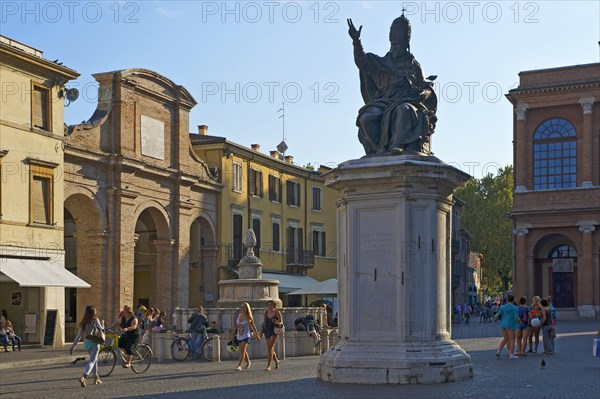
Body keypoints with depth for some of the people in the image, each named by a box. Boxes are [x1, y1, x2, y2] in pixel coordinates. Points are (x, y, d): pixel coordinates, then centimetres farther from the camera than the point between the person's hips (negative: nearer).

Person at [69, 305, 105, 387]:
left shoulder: (83, 322, 6)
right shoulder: (95, 320, -8)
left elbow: (78, 336, 4)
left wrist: (72, 346, 8)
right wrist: (102, 324, 14)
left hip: (86, 343, 6)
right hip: (94, 343, -6)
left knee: (95, 359, 24)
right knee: (92, 361, -9)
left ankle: (96, 378, 30)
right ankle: (83, 377, -29)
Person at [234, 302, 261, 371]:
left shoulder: (248, 318, -9)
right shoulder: (238, 315, 2)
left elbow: (253, 326, 1)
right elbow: (236, 325, 10)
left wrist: (257, 335, 7)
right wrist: (234, 333, 9)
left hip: (245, 336, -5)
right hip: (239, 336, 6)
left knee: (242, 350, -16)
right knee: (243, 351, 19)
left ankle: (239, 366, -21)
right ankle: (248, 362, 41)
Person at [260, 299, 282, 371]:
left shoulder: (277, 313, -5)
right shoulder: (266, 313, 10)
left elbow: (281, 323, -5)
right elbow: (264, 323, 18)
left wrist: (277, 323, -27)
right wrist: (261, 331, 12)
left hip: (274, 332, -6)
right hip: (267, 332, 6)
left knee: (270, 348, -17)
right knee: (271, 350, 11)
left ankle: (268, 366, -19)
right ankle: (277, 361, 37)